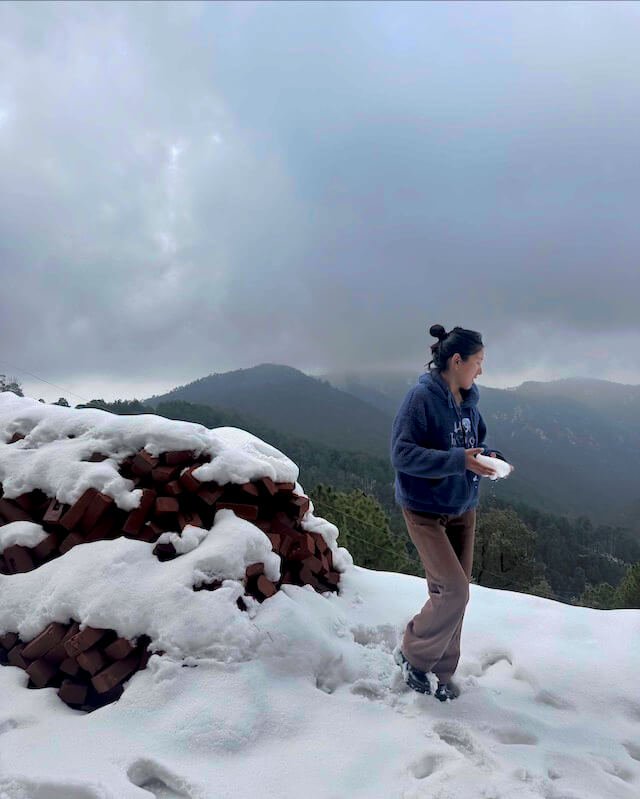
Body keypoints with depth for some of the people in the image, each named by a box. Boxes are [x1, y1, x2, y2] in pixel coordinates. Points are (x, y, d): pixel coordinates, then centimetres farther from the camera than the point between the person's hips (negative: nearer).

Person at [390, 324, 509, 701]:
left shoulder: (468, 400, 3)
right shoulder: (422, 397, -18)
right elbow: (402, 453, -22)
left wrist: (489, 456, -7)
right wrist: (458, 461, -28)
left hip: (463, 509, 7)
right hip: (426, 511, -7)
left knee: (454, 591, 11)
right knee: (453, 590, -11)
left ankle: (441, 671, 30)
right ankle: (413, 655, 15)